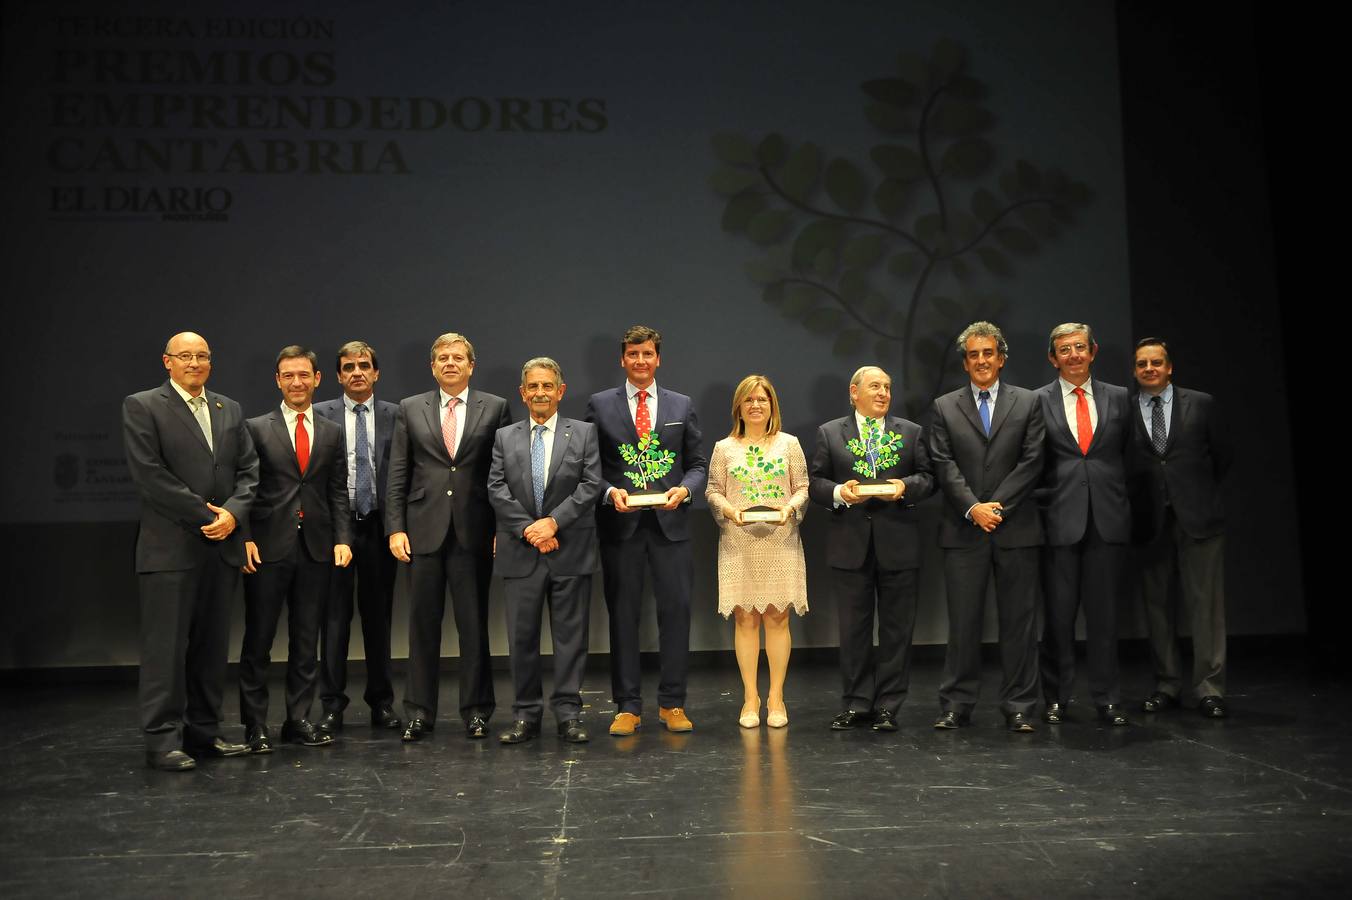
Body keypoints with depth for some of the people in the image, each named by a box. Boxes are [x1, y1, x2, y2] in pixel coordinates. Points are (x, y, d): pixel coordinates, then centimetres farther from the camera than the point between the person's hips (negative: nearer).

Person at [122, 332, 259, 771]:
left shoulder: (229, 409, 15)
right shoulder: (142, 406, -1)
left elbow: (248, 469, 10)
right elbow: (149, 474, -10)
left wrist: (233, 512, -8)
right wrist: (205, 515, -12)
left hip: (222, 545, 5)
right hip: (170, 547, -5)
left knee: (212, 646, 9)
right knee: (166, 646, -2)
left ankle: (203, 732, 17)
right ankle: (162, 740, 5)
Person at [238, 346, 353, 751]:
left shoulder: (332, 433, 12)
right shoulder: (256, 428, 3)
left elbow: (338, 493, 10)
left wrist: (342, 539, -2)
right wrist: (245, 538, -11)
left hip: (316, 549, 3)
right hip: (268, 549, -3)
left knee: (306, 641, 9)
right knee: (258, 640, 4)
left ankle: (299, 720, 18)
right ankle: (255, 724, 13)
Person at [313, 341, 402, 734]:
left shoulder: (395, 415, 6)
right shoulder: (320, 415, 5)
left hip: (379, 526, 1)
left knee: (379, 615, 9)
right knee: (335, 616, 2)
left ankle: (381, 703, 19)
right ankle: (333, 705, 12)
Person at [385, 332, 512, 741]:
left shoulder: (495, 408, 5)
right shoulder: (410, 409, 9)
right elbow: (397, 475, 7)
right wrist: (395, 528, -1)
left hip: (474, 531, -1)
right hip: (424, 530, 1)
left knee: (474, 624, 5)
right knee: (423, 624, 7)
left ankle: (476, 711, 16)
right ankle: (419, 712, 17)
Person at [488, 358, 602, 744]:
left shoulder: (583, 433, 6)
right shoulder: (504, 438, 10)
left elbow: (590, 485, -4)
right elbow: (497, 490, 1)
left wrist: (553, 521, -14)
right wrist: (528, 529, -11)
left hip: (571, 551, -1)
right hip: (521, 553, 1)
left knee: (570, 635, 3)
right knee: (521, 636, 6)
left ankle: (568, 713, 12)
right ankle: (526, 715, 16)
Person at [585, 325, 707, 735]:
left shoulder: (682, 406, 10)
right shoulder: (599, 405, 6)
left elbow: (698, 464, 10)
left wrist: (683, 489, -9)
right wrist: (610, 491, -13)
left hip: (670, 522, 1)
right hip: (620, 524, -1)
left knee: (676, 610, 1)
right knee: (623, 614, 5)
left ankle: (672, 703, 14)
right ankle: (628, 706, 14)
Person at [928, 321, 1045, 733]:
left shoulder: (1028, 403, 8)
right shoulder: (944, 407, 9)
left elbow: (1031, 461, -1)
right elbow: (944, 465, 0)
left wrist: (997, 506, -10)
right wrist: (972, 508, -12)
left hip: (1016, 528, 0)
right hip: (963, 529, 0)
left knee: (1019, 620, 5)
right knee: (962, 621, 4)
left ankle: (1018, 706, 14)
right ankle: (957, 704, 12)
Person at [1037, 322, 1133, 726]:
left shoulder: (1118, 398, 10)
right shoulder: (1038, 401, 3)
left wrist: (1119, 500, 6)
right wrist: (1039, 503, -2)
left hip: (1107, 518, 2)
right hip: (1059, 518, -1)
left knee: (1104, 611, 6)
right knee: (1058, 612, 4)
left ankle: (1107, 699, 15)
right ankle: (1056, 699, 14)